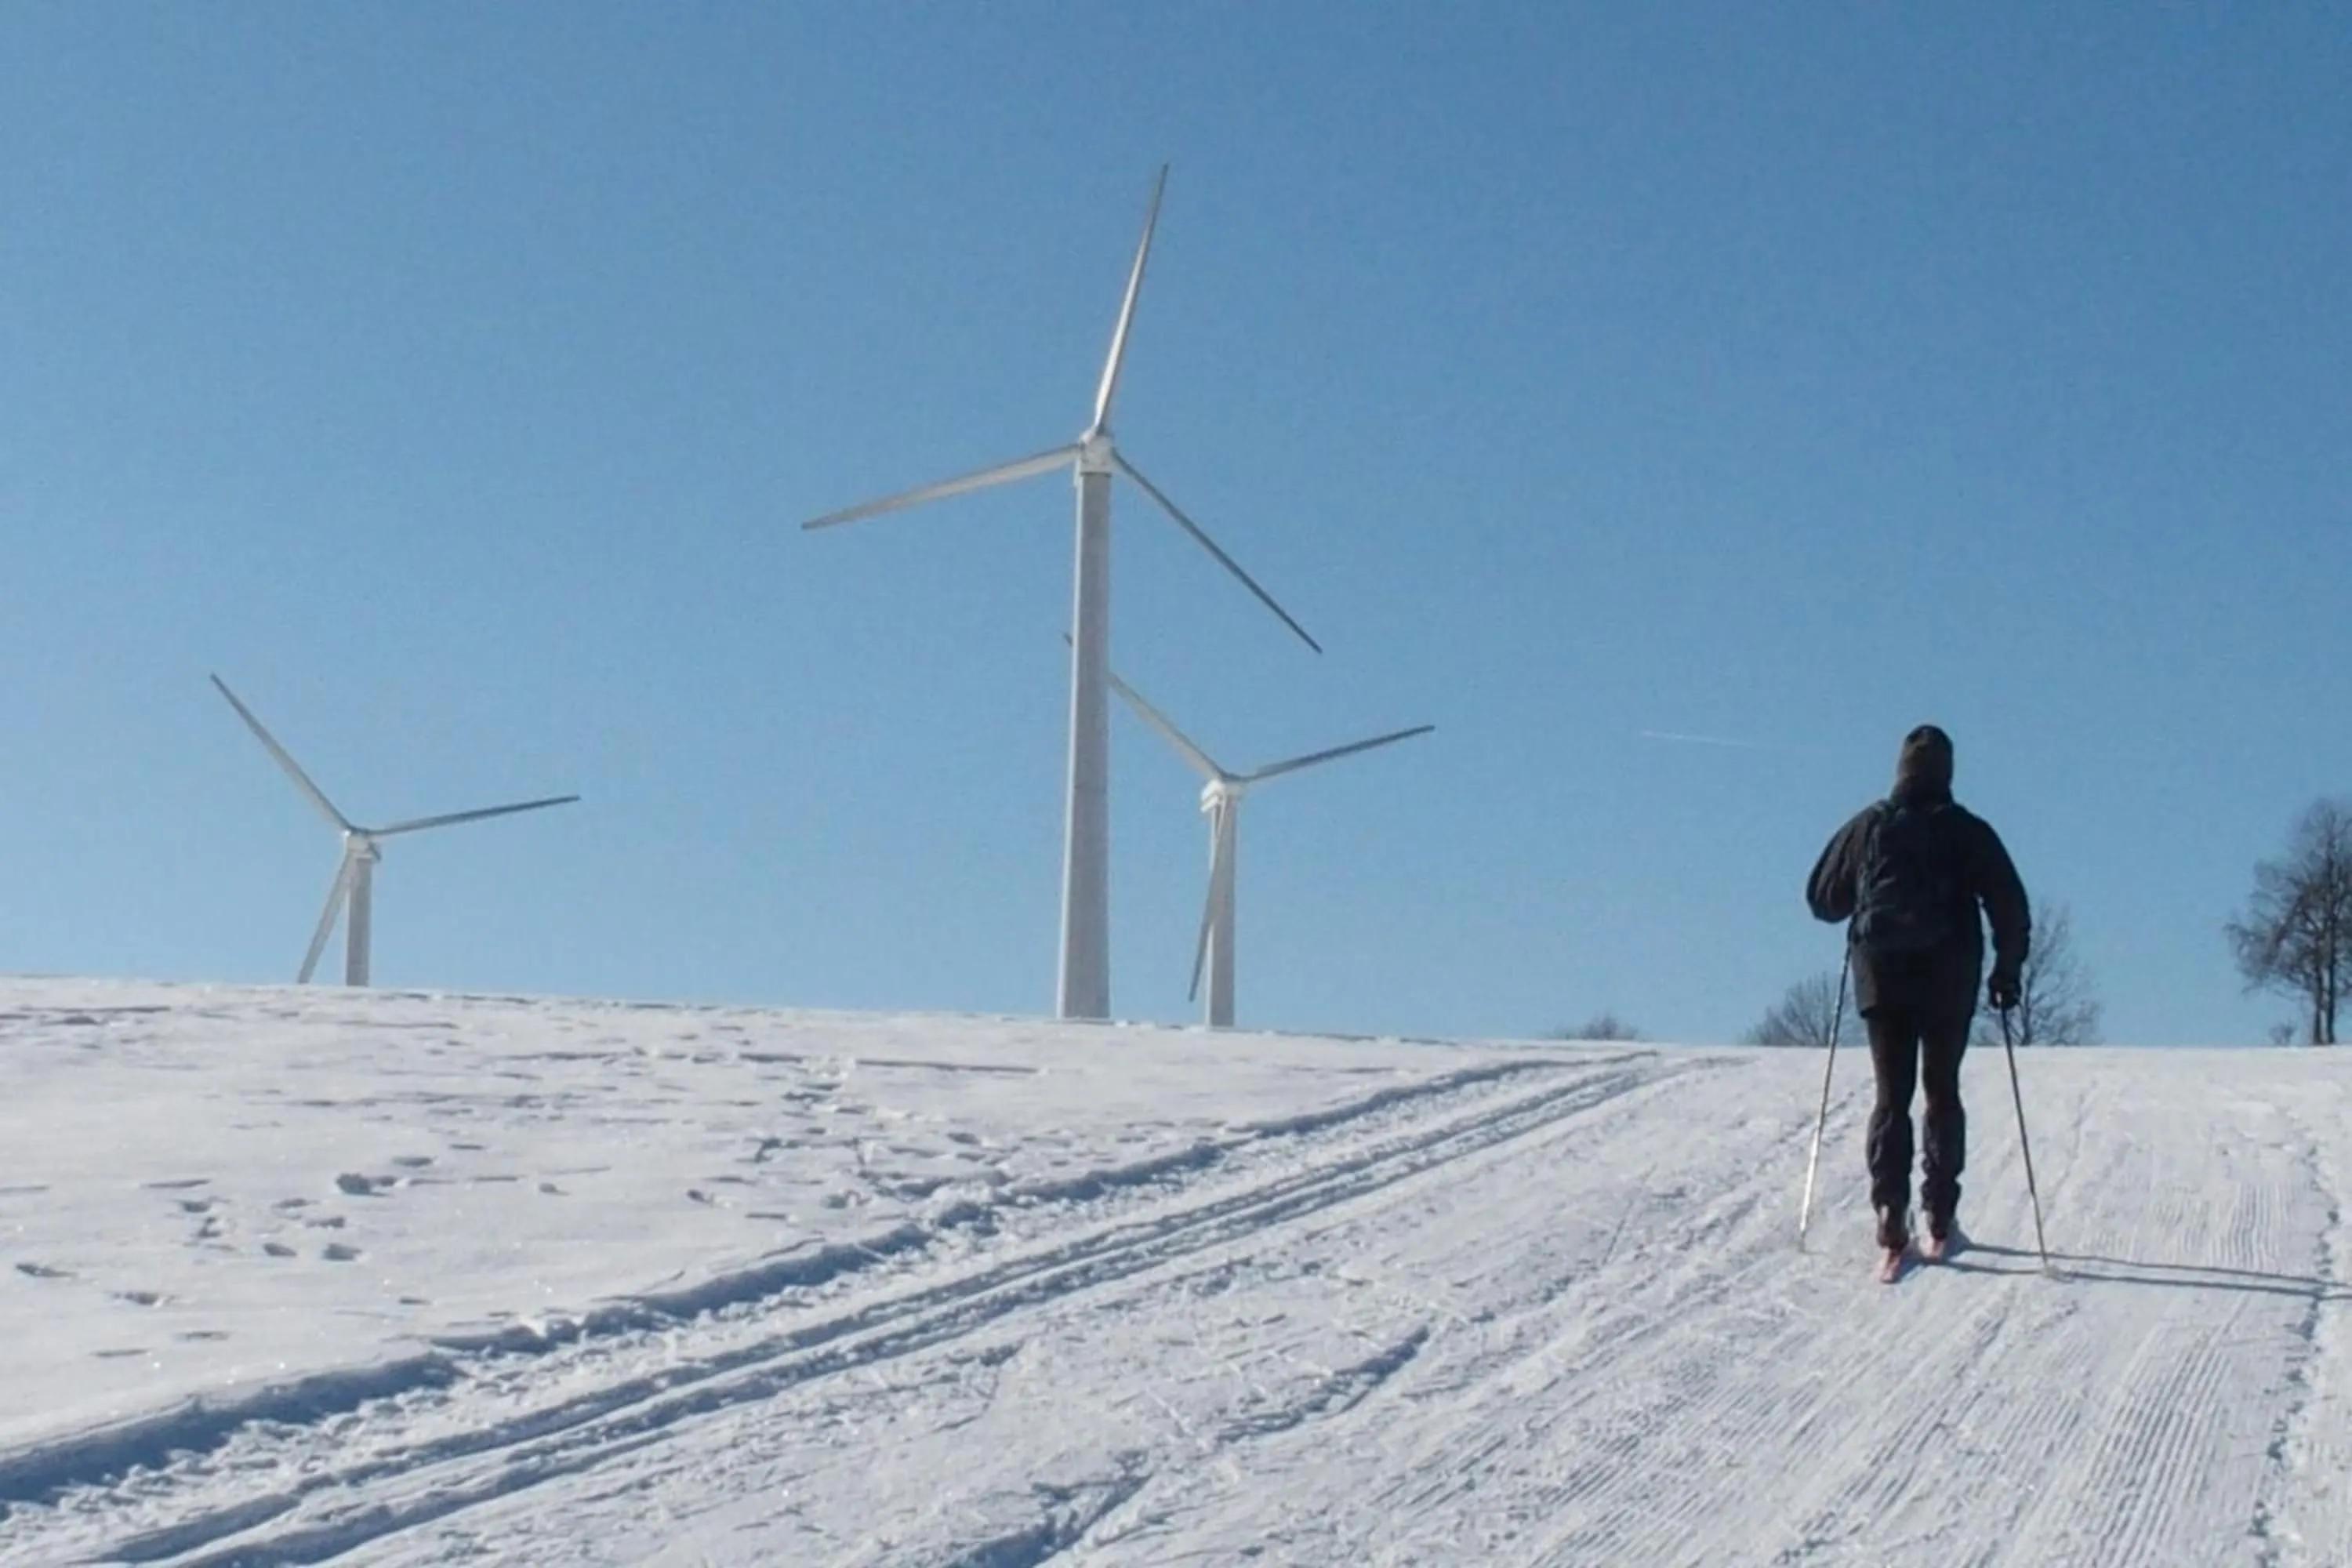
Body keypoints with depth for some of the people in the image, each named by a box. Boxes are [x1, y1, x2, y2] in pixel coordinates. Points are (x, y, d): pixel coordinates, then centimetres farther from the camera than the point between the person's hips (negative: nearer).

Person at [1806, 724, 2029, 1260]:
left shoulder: (1869, 825, 4)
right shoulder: (1969, 832, 1)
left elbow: (1823, 898, 10)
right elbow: (2011, 908, -1)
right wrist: (2008, 970, 10)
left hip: (1881, 975, 1)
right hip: (1949, 979, 0)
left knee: (1893, 1095, 3)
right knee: (1942, 1091, 11)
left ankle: (1891, 1207, -12)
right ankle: (1939, 1215, 8)